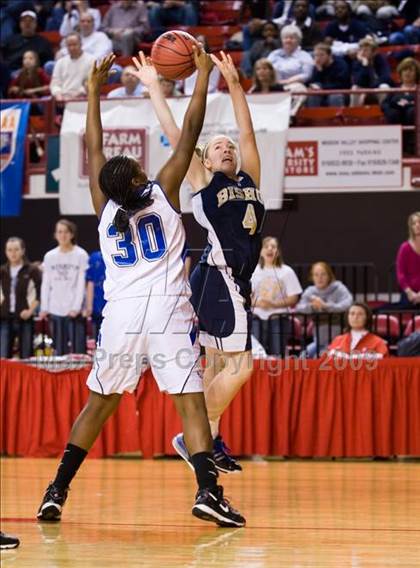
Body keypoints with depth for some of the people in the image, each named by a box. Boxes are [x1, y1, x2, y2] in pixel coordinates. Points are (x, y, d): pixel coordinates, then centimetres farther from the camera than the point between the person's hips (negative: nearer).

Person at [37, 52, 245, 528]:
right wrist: (202, 76, 14)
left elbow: (93, 150, 22)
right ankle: (207, 491, -19)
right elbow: (189, 133, 6)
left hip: (120, 311, 4)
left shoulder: (105, 206, 10)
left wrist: (94, 93, 30)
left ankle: (56, 492, 11)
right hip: (167, 309, -3)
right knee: (190, 400, -5)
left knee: (99, 402, 15)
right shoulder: (163, 192, 2)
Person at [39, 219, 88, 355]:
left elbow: (81, 283, -5)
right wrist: (44, 307, 4)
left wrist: (76, 307, -12)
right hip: (56, 310, 3)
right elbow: (46, 284, 12)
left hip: (75, 310, -3)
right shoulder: (49, 256, 10)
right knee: (59, 350, 4)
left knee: (78, 349, -6)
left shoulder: (81, 255, -1)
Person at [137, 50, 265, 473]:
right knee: (239, 365, -13)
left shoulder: (248, 181, 15)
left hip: (234, 282, 7)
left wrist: (234, 84, 13)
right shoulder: (203, 185, 0)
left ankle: (207, 441, 19)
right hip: (219, 278, -7)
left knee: (218, 366, 12)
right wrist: (154, 88, 0)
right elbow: (175, 136, -1)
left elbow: (247, 132, 16)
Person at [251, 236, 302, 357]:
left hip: (278, 319, -2)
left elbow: (293, 299, -2)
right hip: (258, 317, 2)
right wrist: (257, 303, -12)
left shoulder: (286, 272, 1)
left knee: (277, 354, -5)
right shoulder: (254, 271, 7)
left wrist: (275, 304, -16)